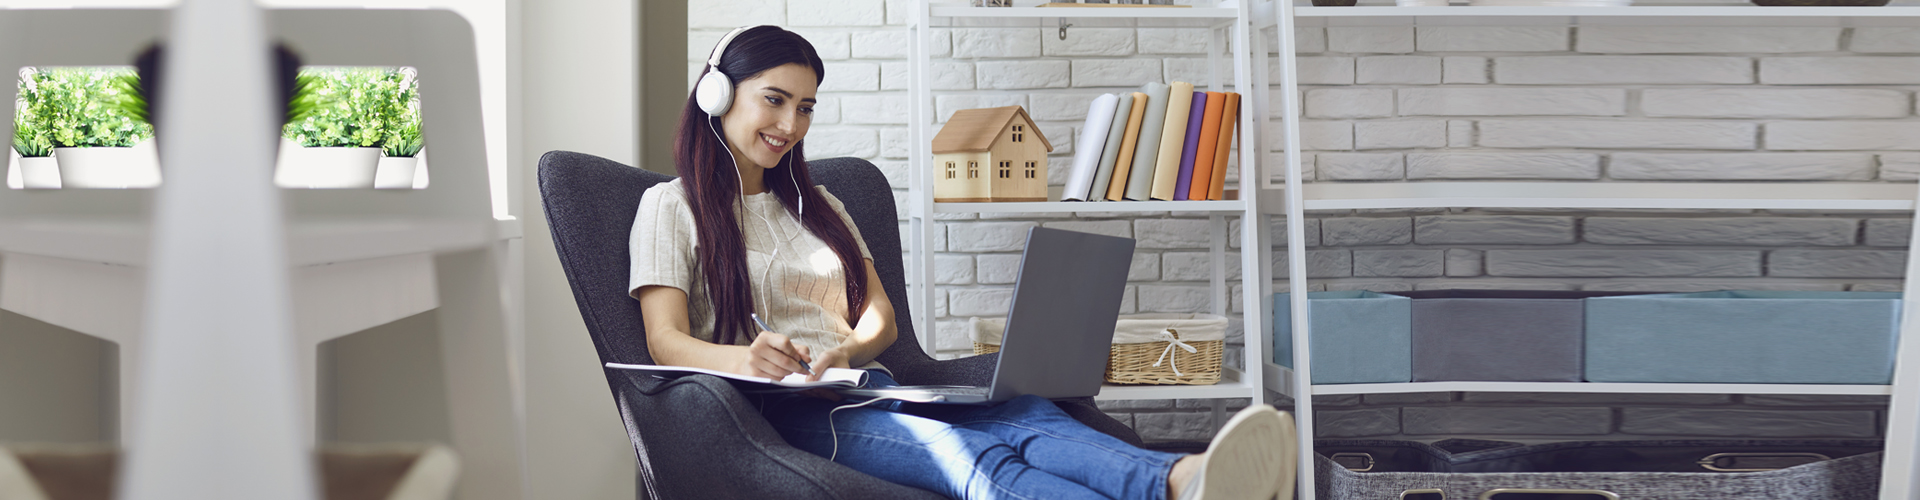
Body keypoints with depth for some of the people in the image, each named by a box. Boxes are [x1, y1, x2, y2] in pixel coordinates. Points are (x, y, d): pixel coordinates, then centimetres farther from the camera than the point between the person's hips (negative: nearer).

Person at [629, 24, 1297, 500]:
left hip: (865, 392, 6)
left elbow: (881, 317, 20)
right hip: (782, 412, -6)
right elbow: (666, 341, -2)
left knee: (1021, 414, -30)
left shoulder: (819, 208, 29)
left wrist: (848, 350, -7)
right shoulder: (672, 207, 10)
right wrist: (747, 359, -26)